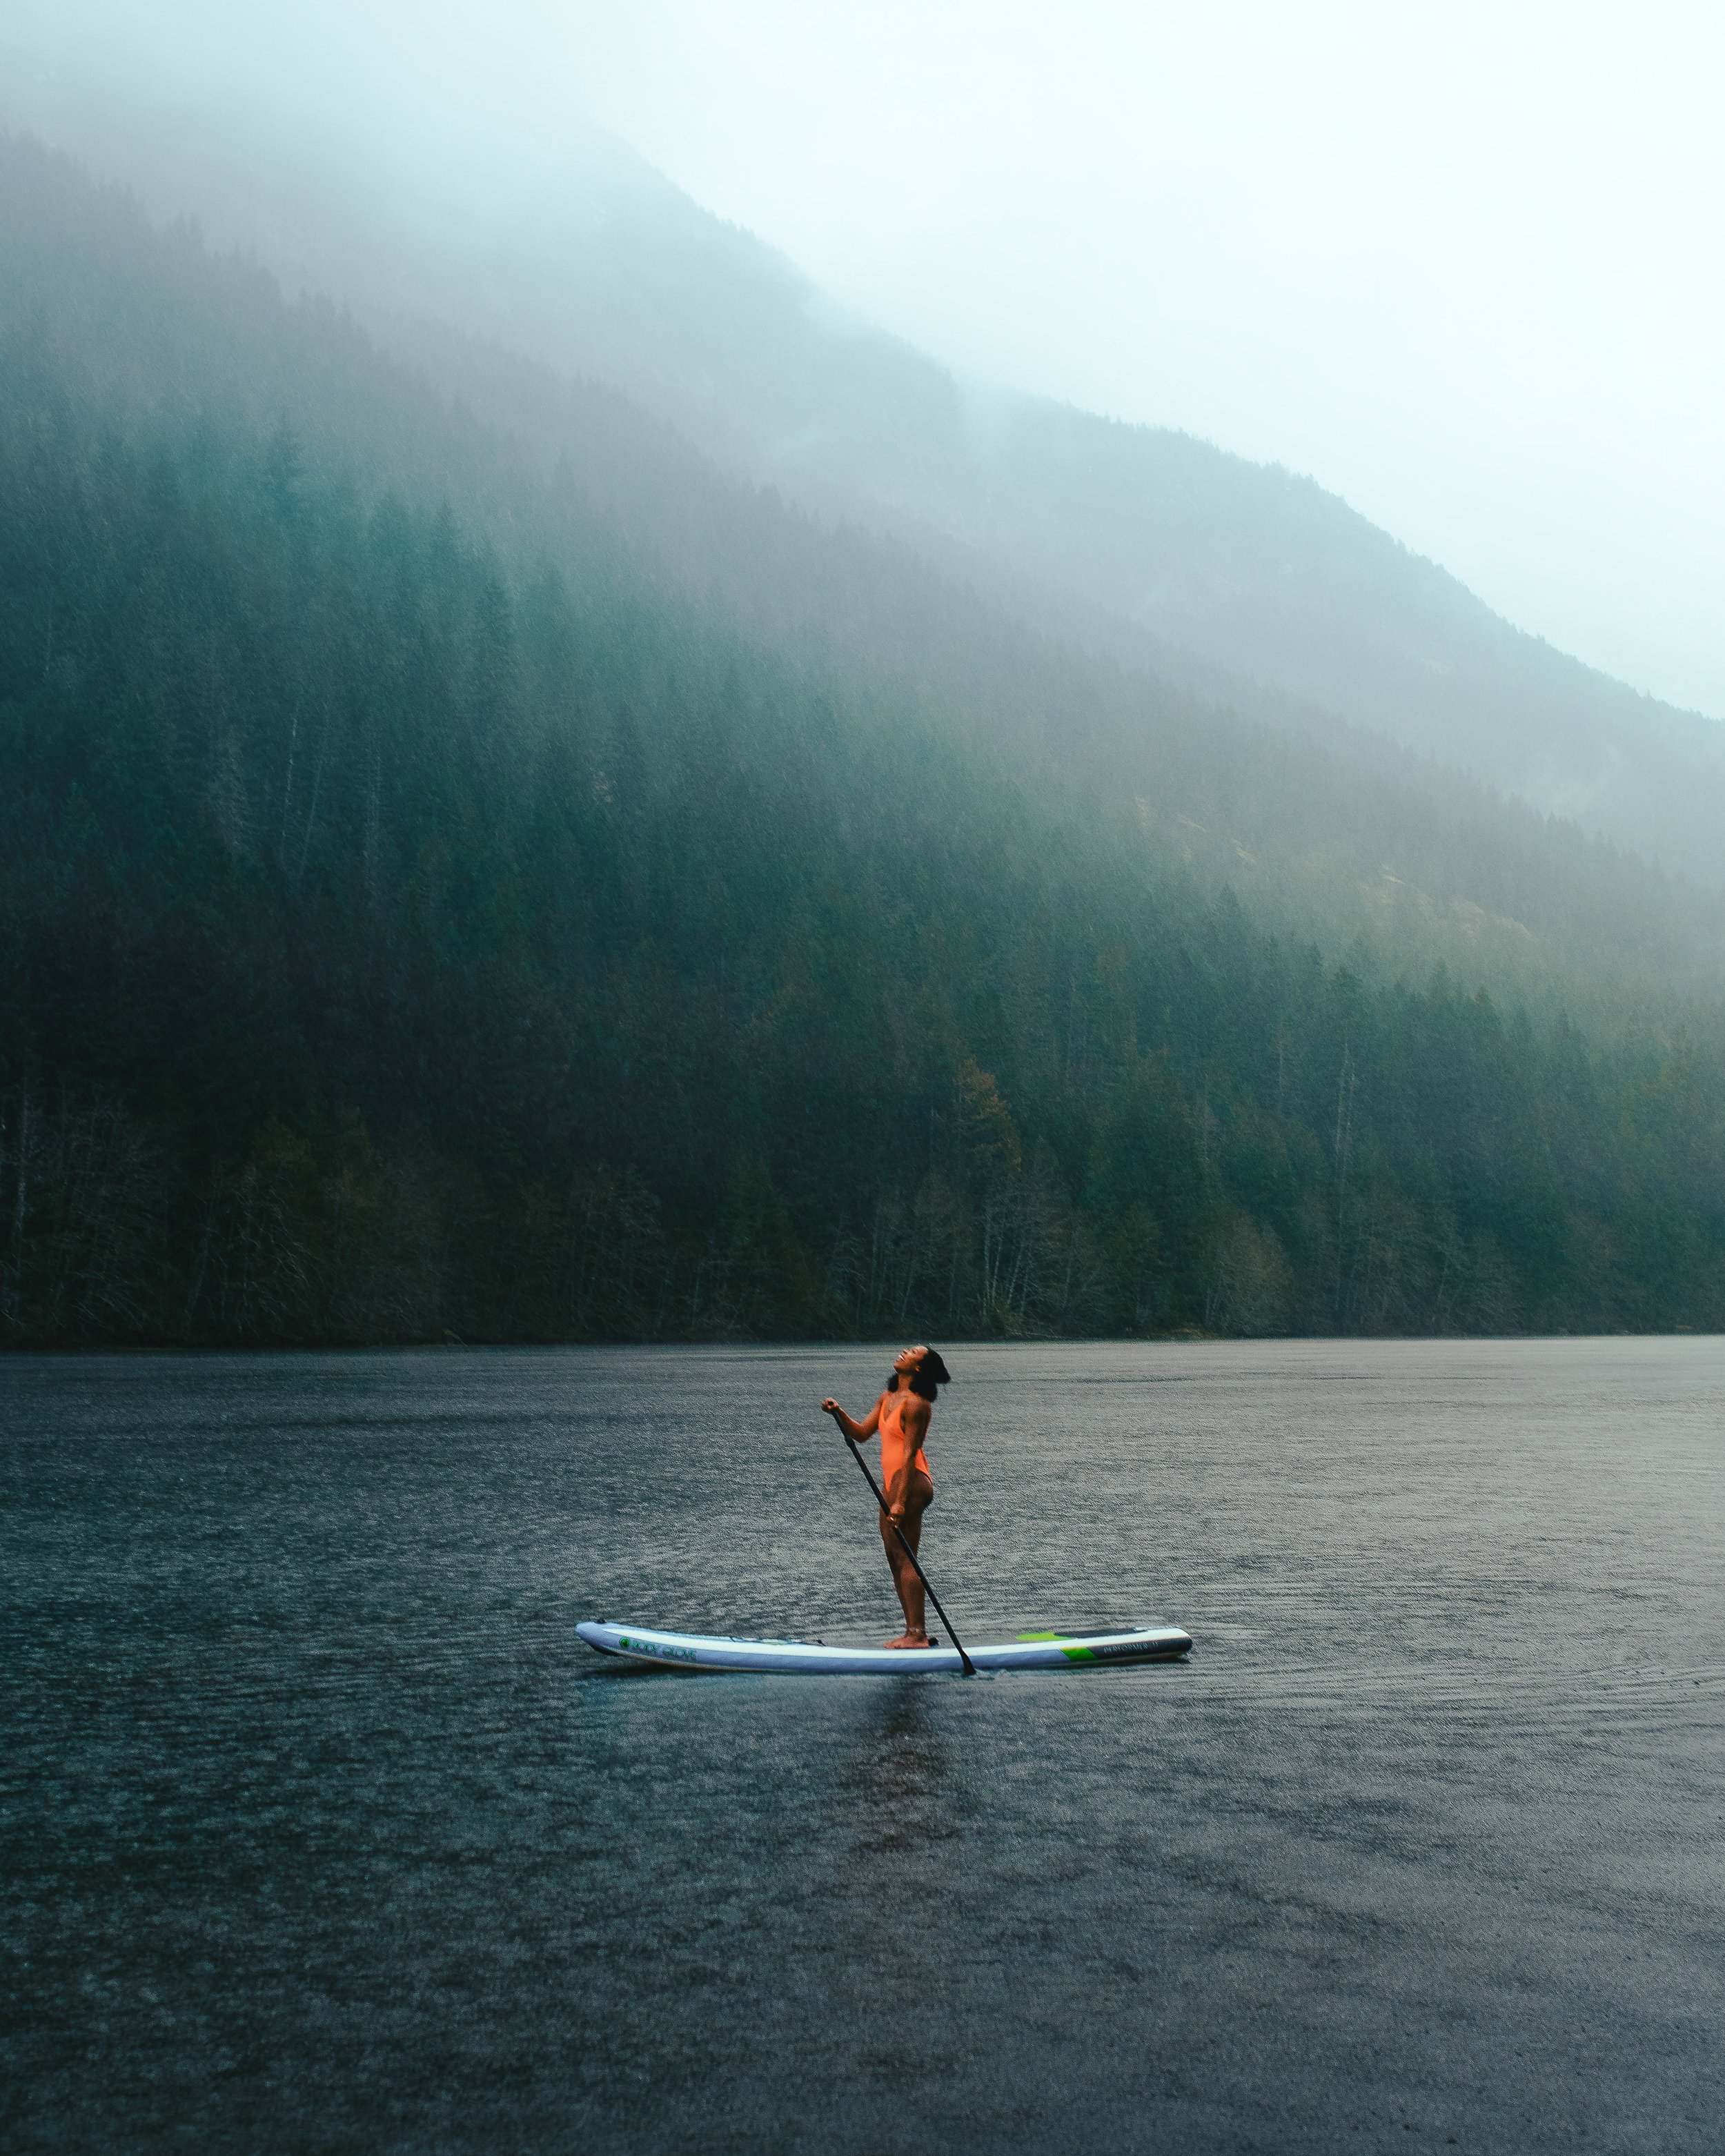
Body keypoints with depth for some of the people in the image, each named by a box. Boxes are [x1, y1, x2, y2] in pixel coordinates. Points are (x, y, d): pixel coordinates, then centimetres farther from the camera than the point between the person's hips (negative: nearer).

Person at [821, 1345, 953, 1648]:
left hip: (910, 1481, -10)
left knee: (905, 1558, -10)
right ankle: (913, 1632, 15)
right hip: (892, 1481, 10)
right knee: (894, 1559, 11)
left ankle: (918, 1634, -8)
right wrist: (839, 1414, -2)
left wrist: (900, 1501, -20)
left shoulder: (915, 1403, -14)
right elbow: (861, 1434, 15)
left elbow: (909, 1454, -18)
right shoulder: (888, 1397, 14)